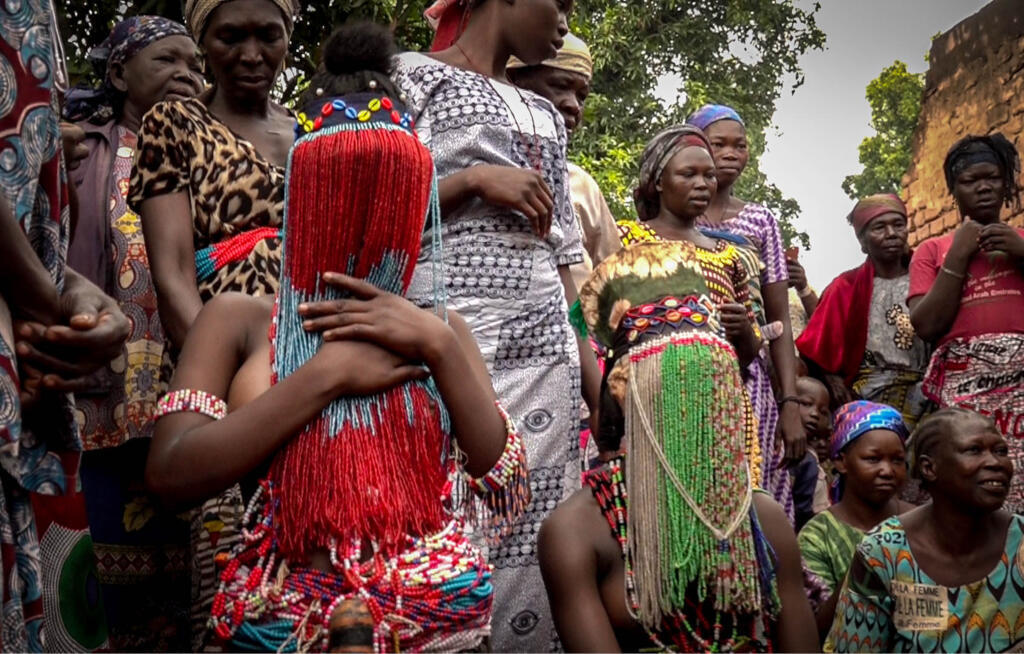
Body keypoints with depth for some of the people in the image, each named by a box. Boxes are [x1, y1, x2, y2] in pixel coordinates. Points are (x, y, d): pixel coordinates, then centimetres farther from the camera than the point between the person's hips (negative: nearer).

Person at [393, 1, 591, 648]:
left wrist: (597, 383, 12)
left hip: (544, 351, 5)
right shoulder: (411, 76, 6)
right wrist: (474, 177, -10)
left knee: (534, 539, 1)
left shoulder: (544, 116, 22)